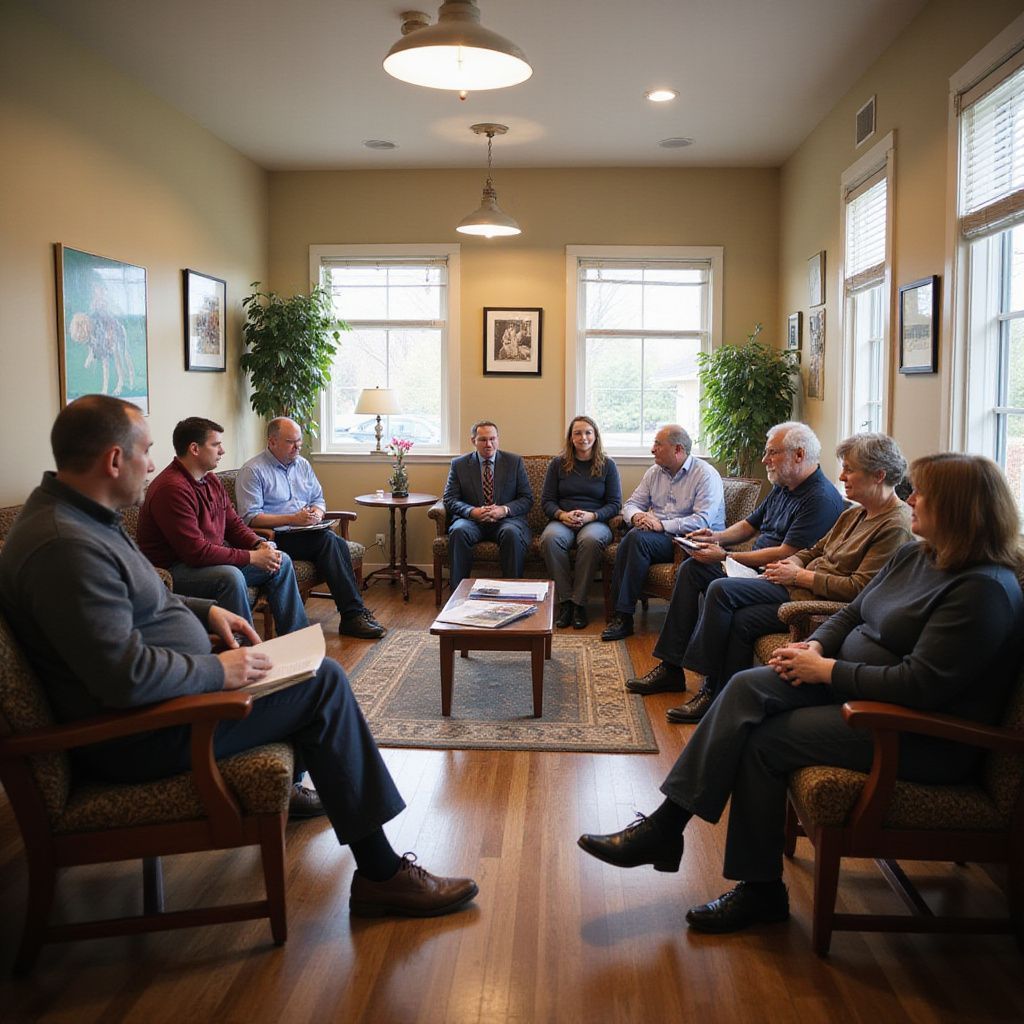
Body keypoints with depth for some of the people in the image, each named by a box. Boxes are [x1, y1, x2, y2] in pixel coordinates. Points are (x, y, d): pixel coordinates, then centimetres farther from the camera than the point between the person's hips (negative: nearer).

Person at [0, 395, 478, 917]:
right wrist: (220, 670, -21)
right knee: (324, 683, -10)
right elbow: (127, 677, -34)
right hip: (134, 738, -11)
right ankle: (380, 875, -3)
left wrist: (204, 611, 8)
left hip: (147, 697, 11)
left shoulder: (73, 514, 7)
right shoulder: (66, 547, -28)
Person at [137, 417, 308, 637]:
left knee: (281, 561, 7)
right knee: (231, 576, -37)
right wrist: (251, 557, -23)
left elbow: (234, 524, 14)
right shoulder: (172, 488, -24)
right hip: (173, 570, -10)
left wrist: (260, 545, -7)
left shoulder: (211, 479, 7)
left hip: (214, 559, 10)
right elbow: (197, 552, -28)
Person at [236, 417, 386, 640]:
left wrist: (317, 512, -1)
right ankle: (353, 613, -29)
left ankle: (352, 615, -30)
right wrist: (292, 519, -18)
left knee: (335, 543, -28)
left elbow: (319, 499, 24)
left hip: (307, 532, 6)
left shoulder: (302, 464, 19)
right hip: (276, 537, -6)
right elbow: (250, 517, -11)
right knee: (330, 540, -30)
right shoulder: (252, 471, -3)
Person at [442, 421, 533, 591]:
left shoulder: (514, 462, 10)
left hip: (506, 519, -1)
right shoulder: (459, 464, 11)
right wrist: (472, 511, -16)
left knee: (512, 533, -35)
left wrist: (504, 510, -14)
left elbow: (527, 498, 6)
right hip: (472, 519, 1)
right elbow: (449, 499, 4)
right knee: (458, 532, -33)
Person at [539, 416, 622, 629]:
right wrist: (562, 515, -11)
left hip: (596, 521, -1)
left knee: (591, 539, -38)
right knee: (550, 538, -35)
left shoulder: (607, 465, 10)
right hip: (562, 520, 1)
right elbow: (546, 501, 10)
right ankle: (564, 600, -28)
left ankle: (579, 602, -29)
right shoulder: (558, 464, 14)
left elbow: (614, 504, 6)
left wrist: (591, 516, -12)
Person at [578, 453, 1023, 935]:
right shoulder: (913, 555, 8)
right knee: (746, 687, -14)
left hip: (922, 733, -9)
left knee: (762, 742, -17)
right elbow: (852, 612, 15)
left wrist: (827, 671, -19)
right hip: (852, 684, 9)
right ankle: (663, 825, -15)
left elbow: (921, 684, -26)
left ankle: (760, 890, 1)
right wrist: (815, 646, -6)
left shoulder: (984, 588, -21)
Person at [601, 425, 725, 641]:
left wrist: (662, 525, -22)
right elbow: (630, 504, 16)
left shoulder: (706, 475, -7)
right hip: (661, 537, 6)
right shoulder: (654, 473, 16)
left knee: (639, 538, -29)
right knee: (631, 539, -27)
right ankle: (620, 615, -25)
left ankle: (624, 617, -25)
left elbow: (703, 520, -19)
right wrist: (637, 516, -9)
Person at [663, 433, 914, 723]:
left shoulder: (896, 526, -15)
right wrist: (792, 563, 0)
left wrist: (799, 576, -15)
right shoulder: (854, 514, 15)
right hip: (797, 587, 9)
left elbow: (858, 588, -21)